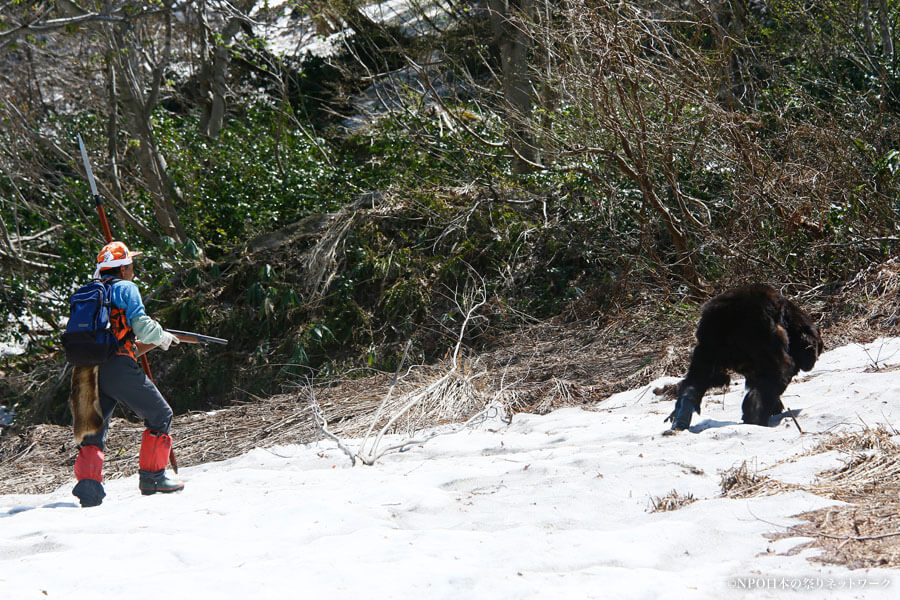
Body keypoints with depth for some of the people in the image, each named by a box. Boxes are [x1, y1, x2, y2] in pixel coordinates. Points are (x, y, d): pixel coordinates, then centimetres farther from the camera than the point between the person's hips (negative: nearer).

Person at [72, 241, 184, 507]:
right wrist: (164, 338, 13)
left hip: (90, 370, 7)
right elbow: (142, 326, -8)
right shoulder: (126, 288, 3)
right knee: (160, 415, 8)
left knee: (94, 429, 10)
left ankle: (87, 480, -11)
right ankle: (152, 475, 7)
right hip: (119, 369, -6)